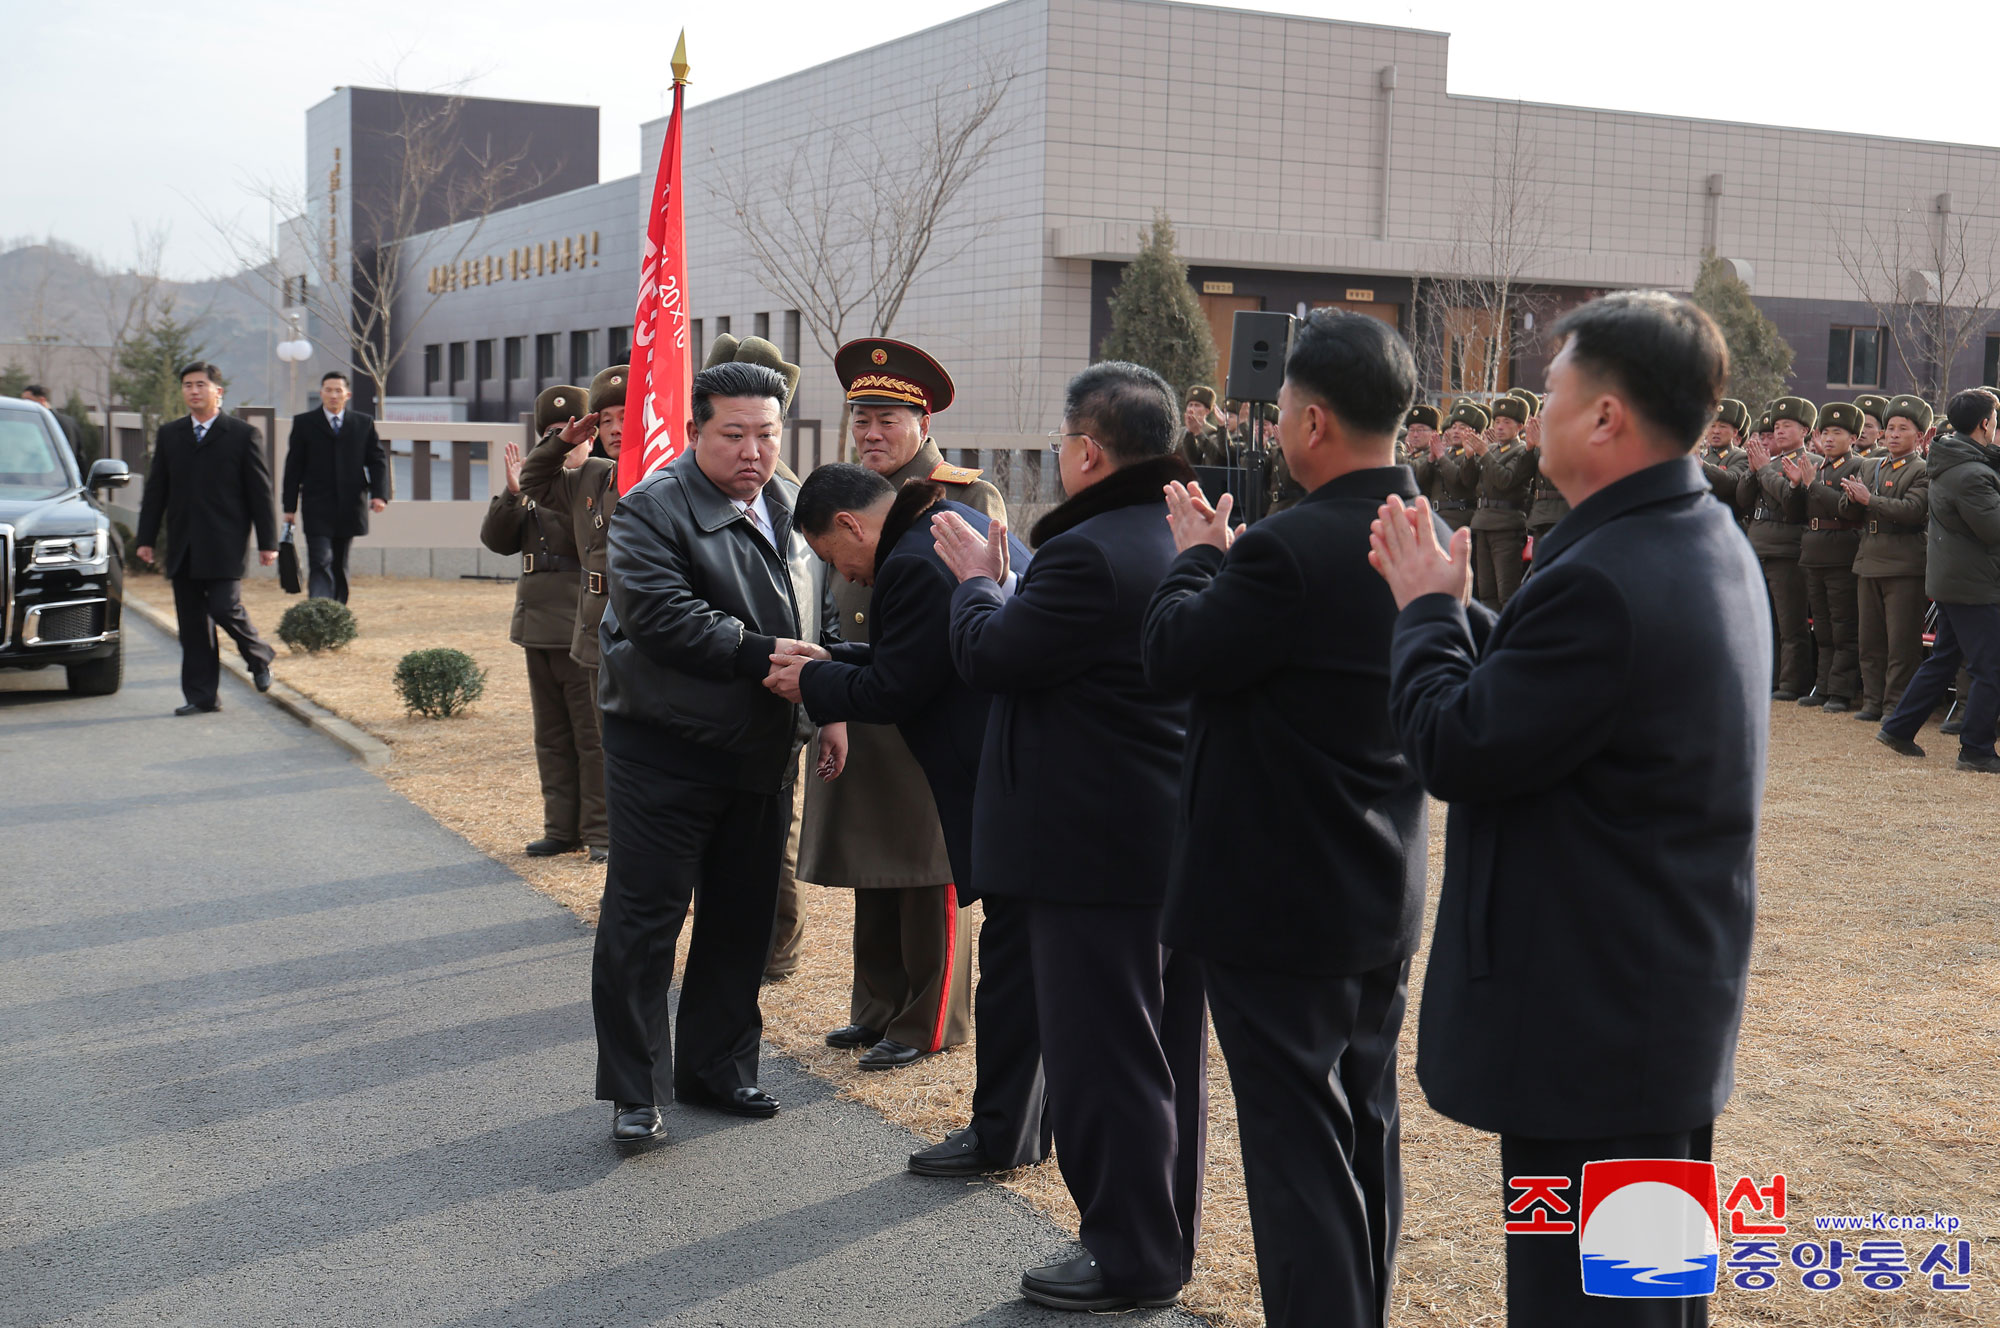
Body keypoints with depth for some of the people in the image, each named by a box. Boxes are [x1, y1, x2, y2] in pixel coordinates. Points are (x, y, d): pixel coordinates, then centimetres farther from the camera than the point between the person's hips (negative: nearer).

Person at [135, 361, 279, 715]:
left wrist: (267, 543, -4)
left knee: (225, 607, -13)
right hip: (183, 548, 4)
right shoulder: (169, 434, 13)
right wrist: (146, 538, 9)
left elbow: (260, 492, -1)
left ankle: (259, 657, 16)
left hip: (224, 544, -4)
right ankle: (201, 697, 9)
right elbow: (155, 490, 14)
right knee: (192, 623, 4)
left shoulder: (244, 435, 0)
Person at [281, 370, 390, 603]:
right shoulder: (304, 423, 5)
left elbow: (378, 460, 8)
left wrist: (379, 494, -9)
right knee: (321, 565, -15)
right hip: (317, 510, -2)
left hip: (350, 508, 3)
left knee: (340, 567, 11)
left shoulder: (364, 424, 9)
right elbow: (293, 467, 5)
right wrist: (290, 506, 0)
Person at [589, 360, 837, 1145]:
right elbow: (661, 616, -24)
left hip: (763, 755, 7)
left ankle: (717, 1067, 28)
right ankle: (634, 1091, 6)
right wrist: (761, 655, -26)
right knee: (643, 919, -2)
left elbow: (818, 618, 19)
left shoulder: (793, 509, 11)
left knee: (743, 920, 14)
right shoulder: (652, 511, -12)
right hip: (664, 754, -6)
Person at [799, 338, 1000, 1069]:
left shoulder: (969, 497, -7)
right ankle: (878, 1008, 26)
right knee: (873, 869, 14)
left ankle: (929, 1024, 11)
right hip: (859, 717, 7)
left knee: (931, 872, 1)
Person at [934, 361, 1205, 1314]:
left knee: (1103, 1057, 2)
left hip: (1094, 854, -9)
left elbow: (988, 657, -14)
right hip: (1183, 839, 9)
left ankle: (1129, 1262, 12)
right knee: (1166, 1053, 17)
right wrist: (1004, 582, 17)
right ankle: (1166, 1240, 30)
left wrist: (978, 579, 3)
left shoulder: (1086, 555, -22)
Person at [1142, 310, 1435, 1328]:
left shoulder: (1291, 549, -24)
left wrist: (1197, 554, 1)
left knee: (1297, 1139, 0)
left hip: (1278, 903, -9)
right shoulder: (1429, 543, 3)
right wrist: (1230, 557, 12)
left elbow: (1173, 658, -14)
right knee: (1365, 1125, 19)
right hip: (1384, 898, 9)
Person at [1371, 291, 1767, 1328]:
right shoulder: (1706, 543, 8)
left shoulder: (1603, 581, -26)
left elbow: (1455, 749, -21)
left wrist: (1425, 608, -6)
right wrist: (1452, 607, 8)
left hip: (1593, 1026, -11)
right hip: (1676, 1000, 11)